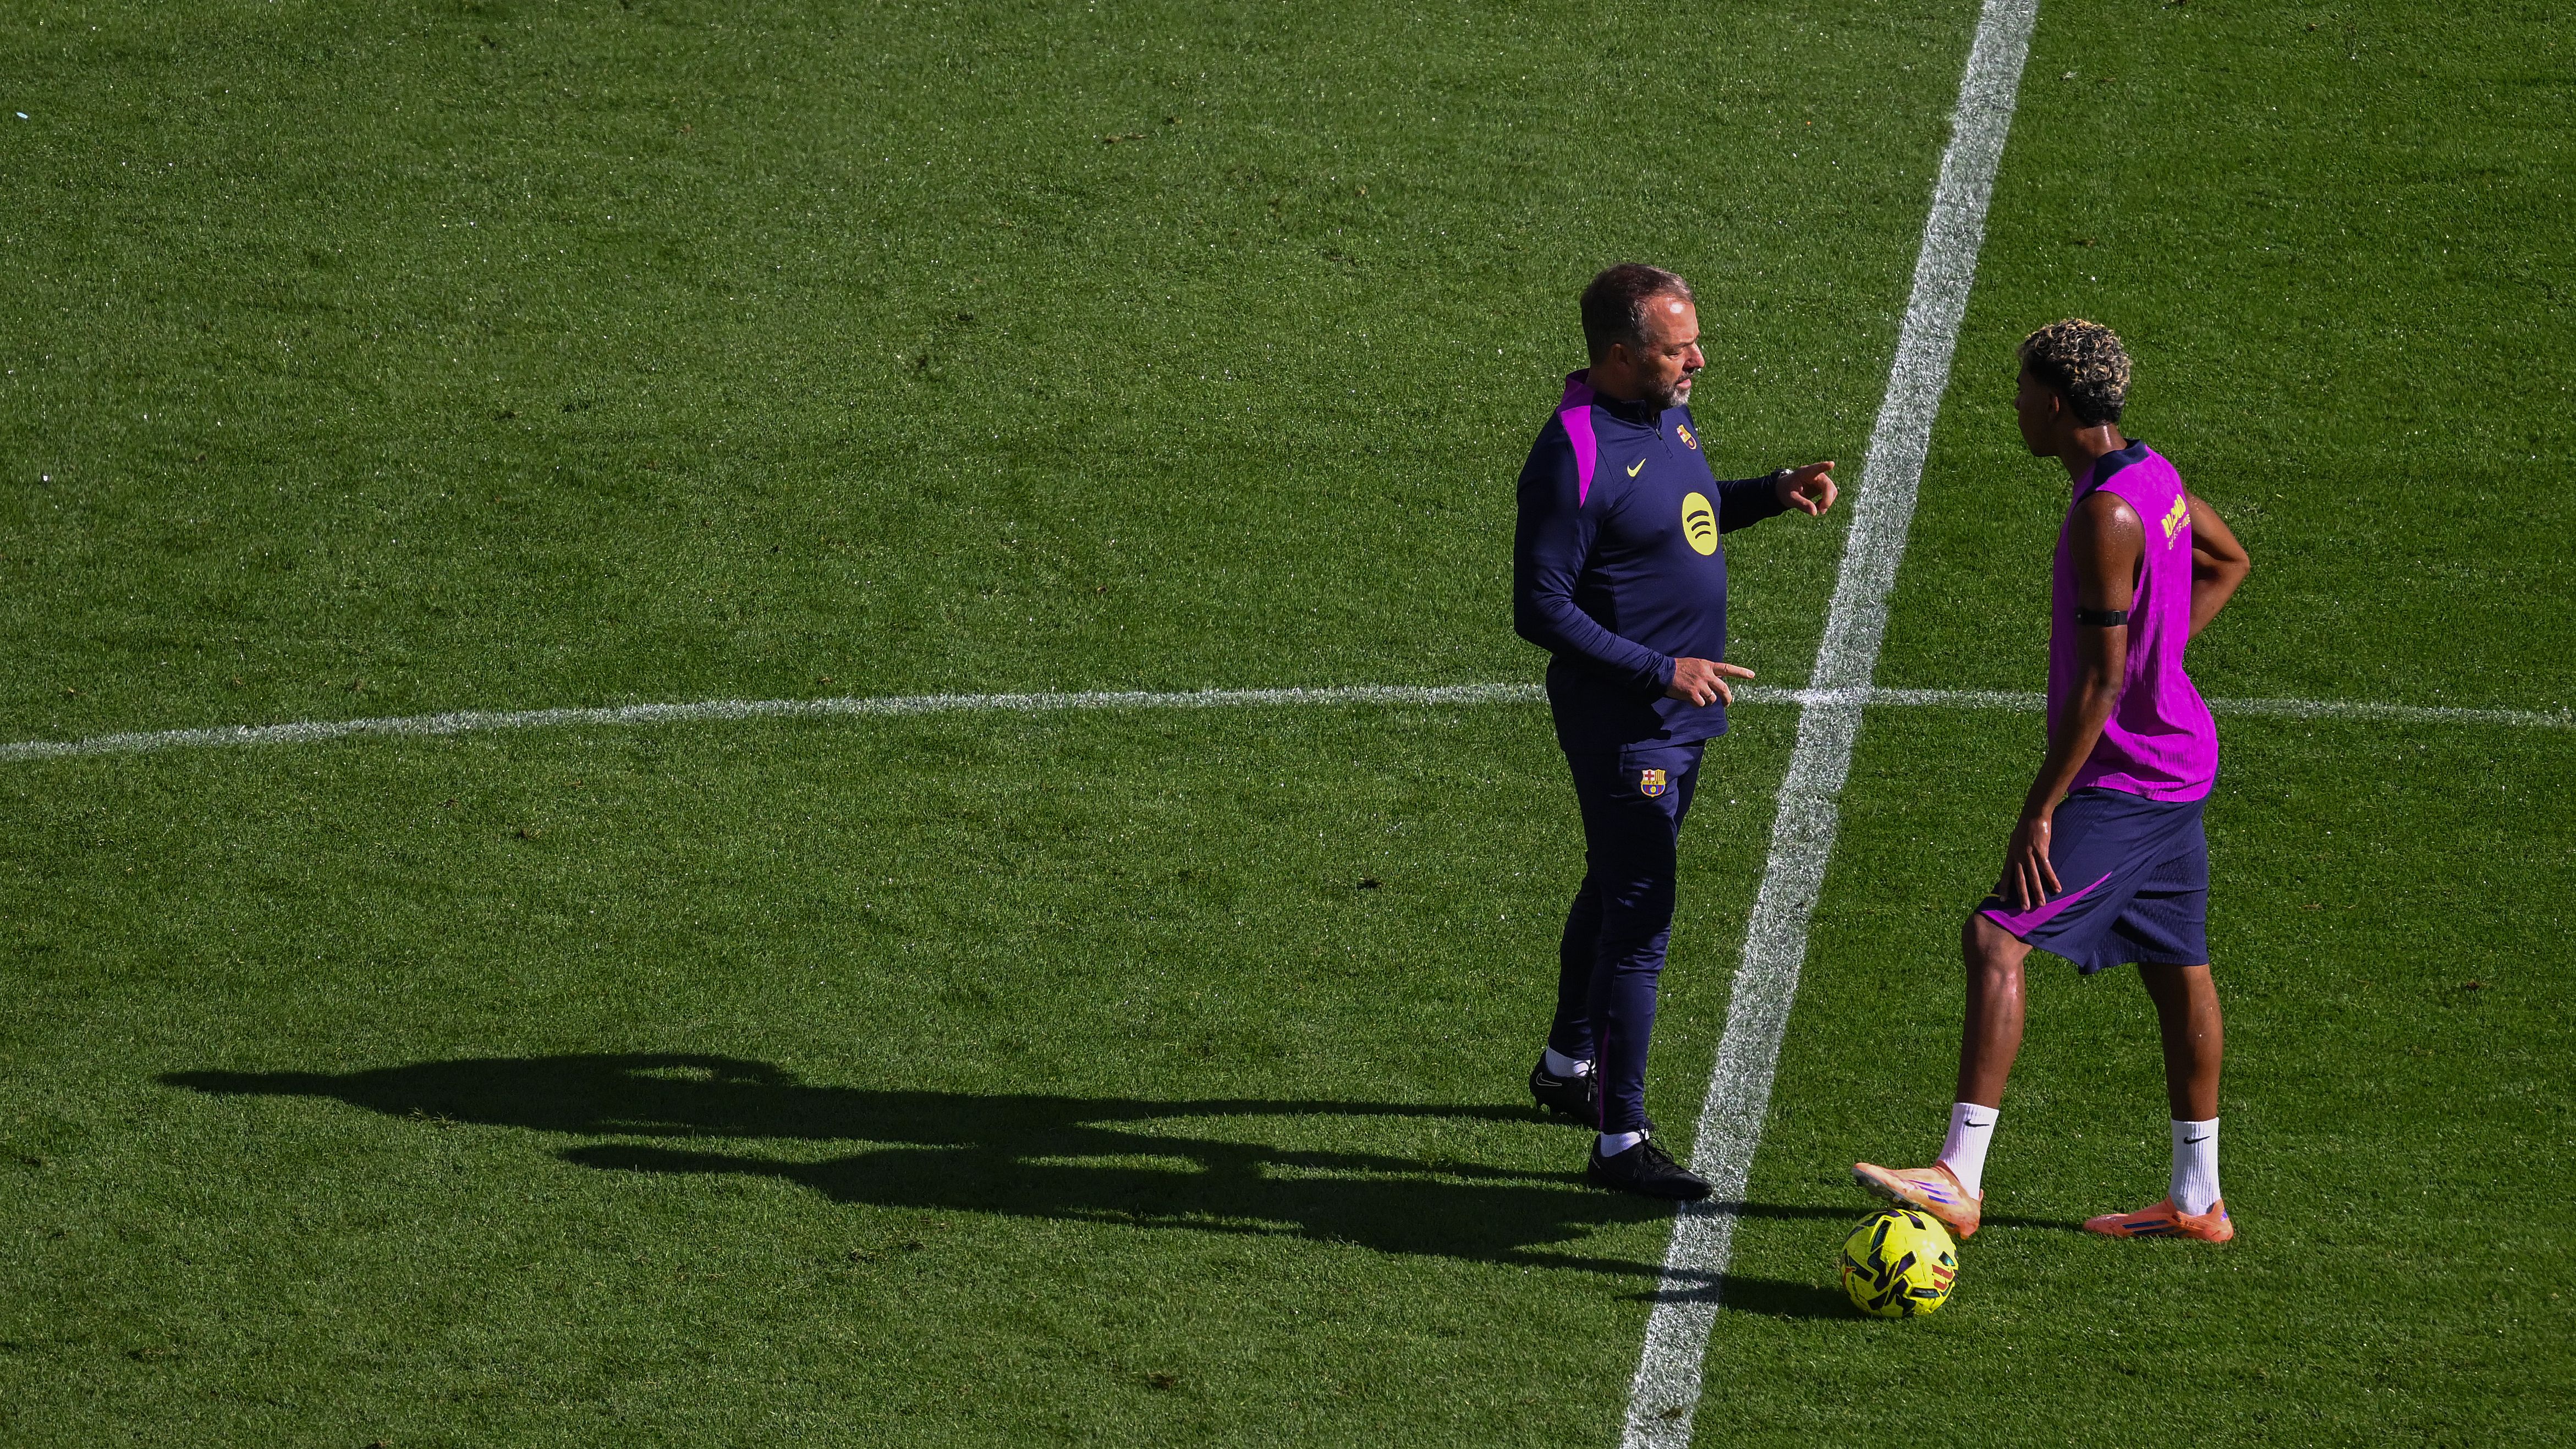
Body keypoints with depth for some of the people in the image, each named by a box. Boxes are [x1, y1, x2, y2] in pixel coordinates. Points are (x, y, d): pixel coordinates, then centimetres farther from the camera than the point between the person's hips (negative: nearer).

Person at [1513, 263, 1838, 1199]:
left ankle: (1569, 1065, 43)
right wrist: (1660, 671, -24)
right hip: (1621, 722, -9)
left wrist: (1774, 493, 4)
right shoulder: (1574, 457, -24)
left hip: (1684, 708, 9)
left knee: (1619, 889, 24)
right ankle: (1620, 1140, -2)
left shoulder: (1669, 412, 4)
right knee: (1638, 918, -8)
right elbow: (1540, 610, -22)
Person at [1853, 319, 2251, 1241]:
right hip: (2178, 759, 10)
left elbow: (2098, 685, -23)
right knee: (2177, 970, 16)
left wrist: (2040, 811, -21)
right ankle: (2197, 1201, 25)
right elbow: (2228, 562, 27)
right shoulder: (2153, 475, 7)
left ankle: (1959, 1178, -23)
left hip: (2120, 776, -10)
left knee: (1996, 938, -16)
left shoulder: (2106, 517, -22)